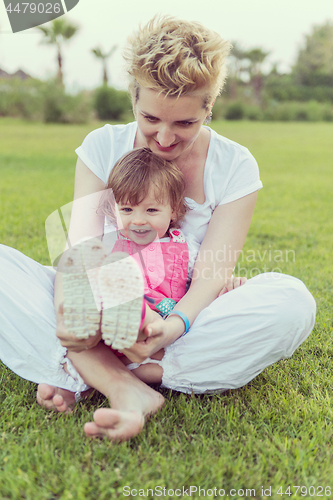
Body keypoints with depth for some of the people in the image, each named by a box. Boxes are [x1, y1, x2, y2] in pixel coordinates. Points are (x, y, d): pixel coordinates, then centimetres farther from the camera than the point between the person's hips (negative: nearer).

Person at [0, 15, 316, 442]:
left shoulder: (235, 166, -5)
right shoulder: (102, 147, -1)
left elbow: (211, 273, -12)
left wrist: (175, 324, -33)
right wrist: (68, 308, -31)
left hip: (184, 324, 0)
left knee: (292, 301, -29)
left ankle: (78, 375, -27)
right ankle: (125, 389, -32)